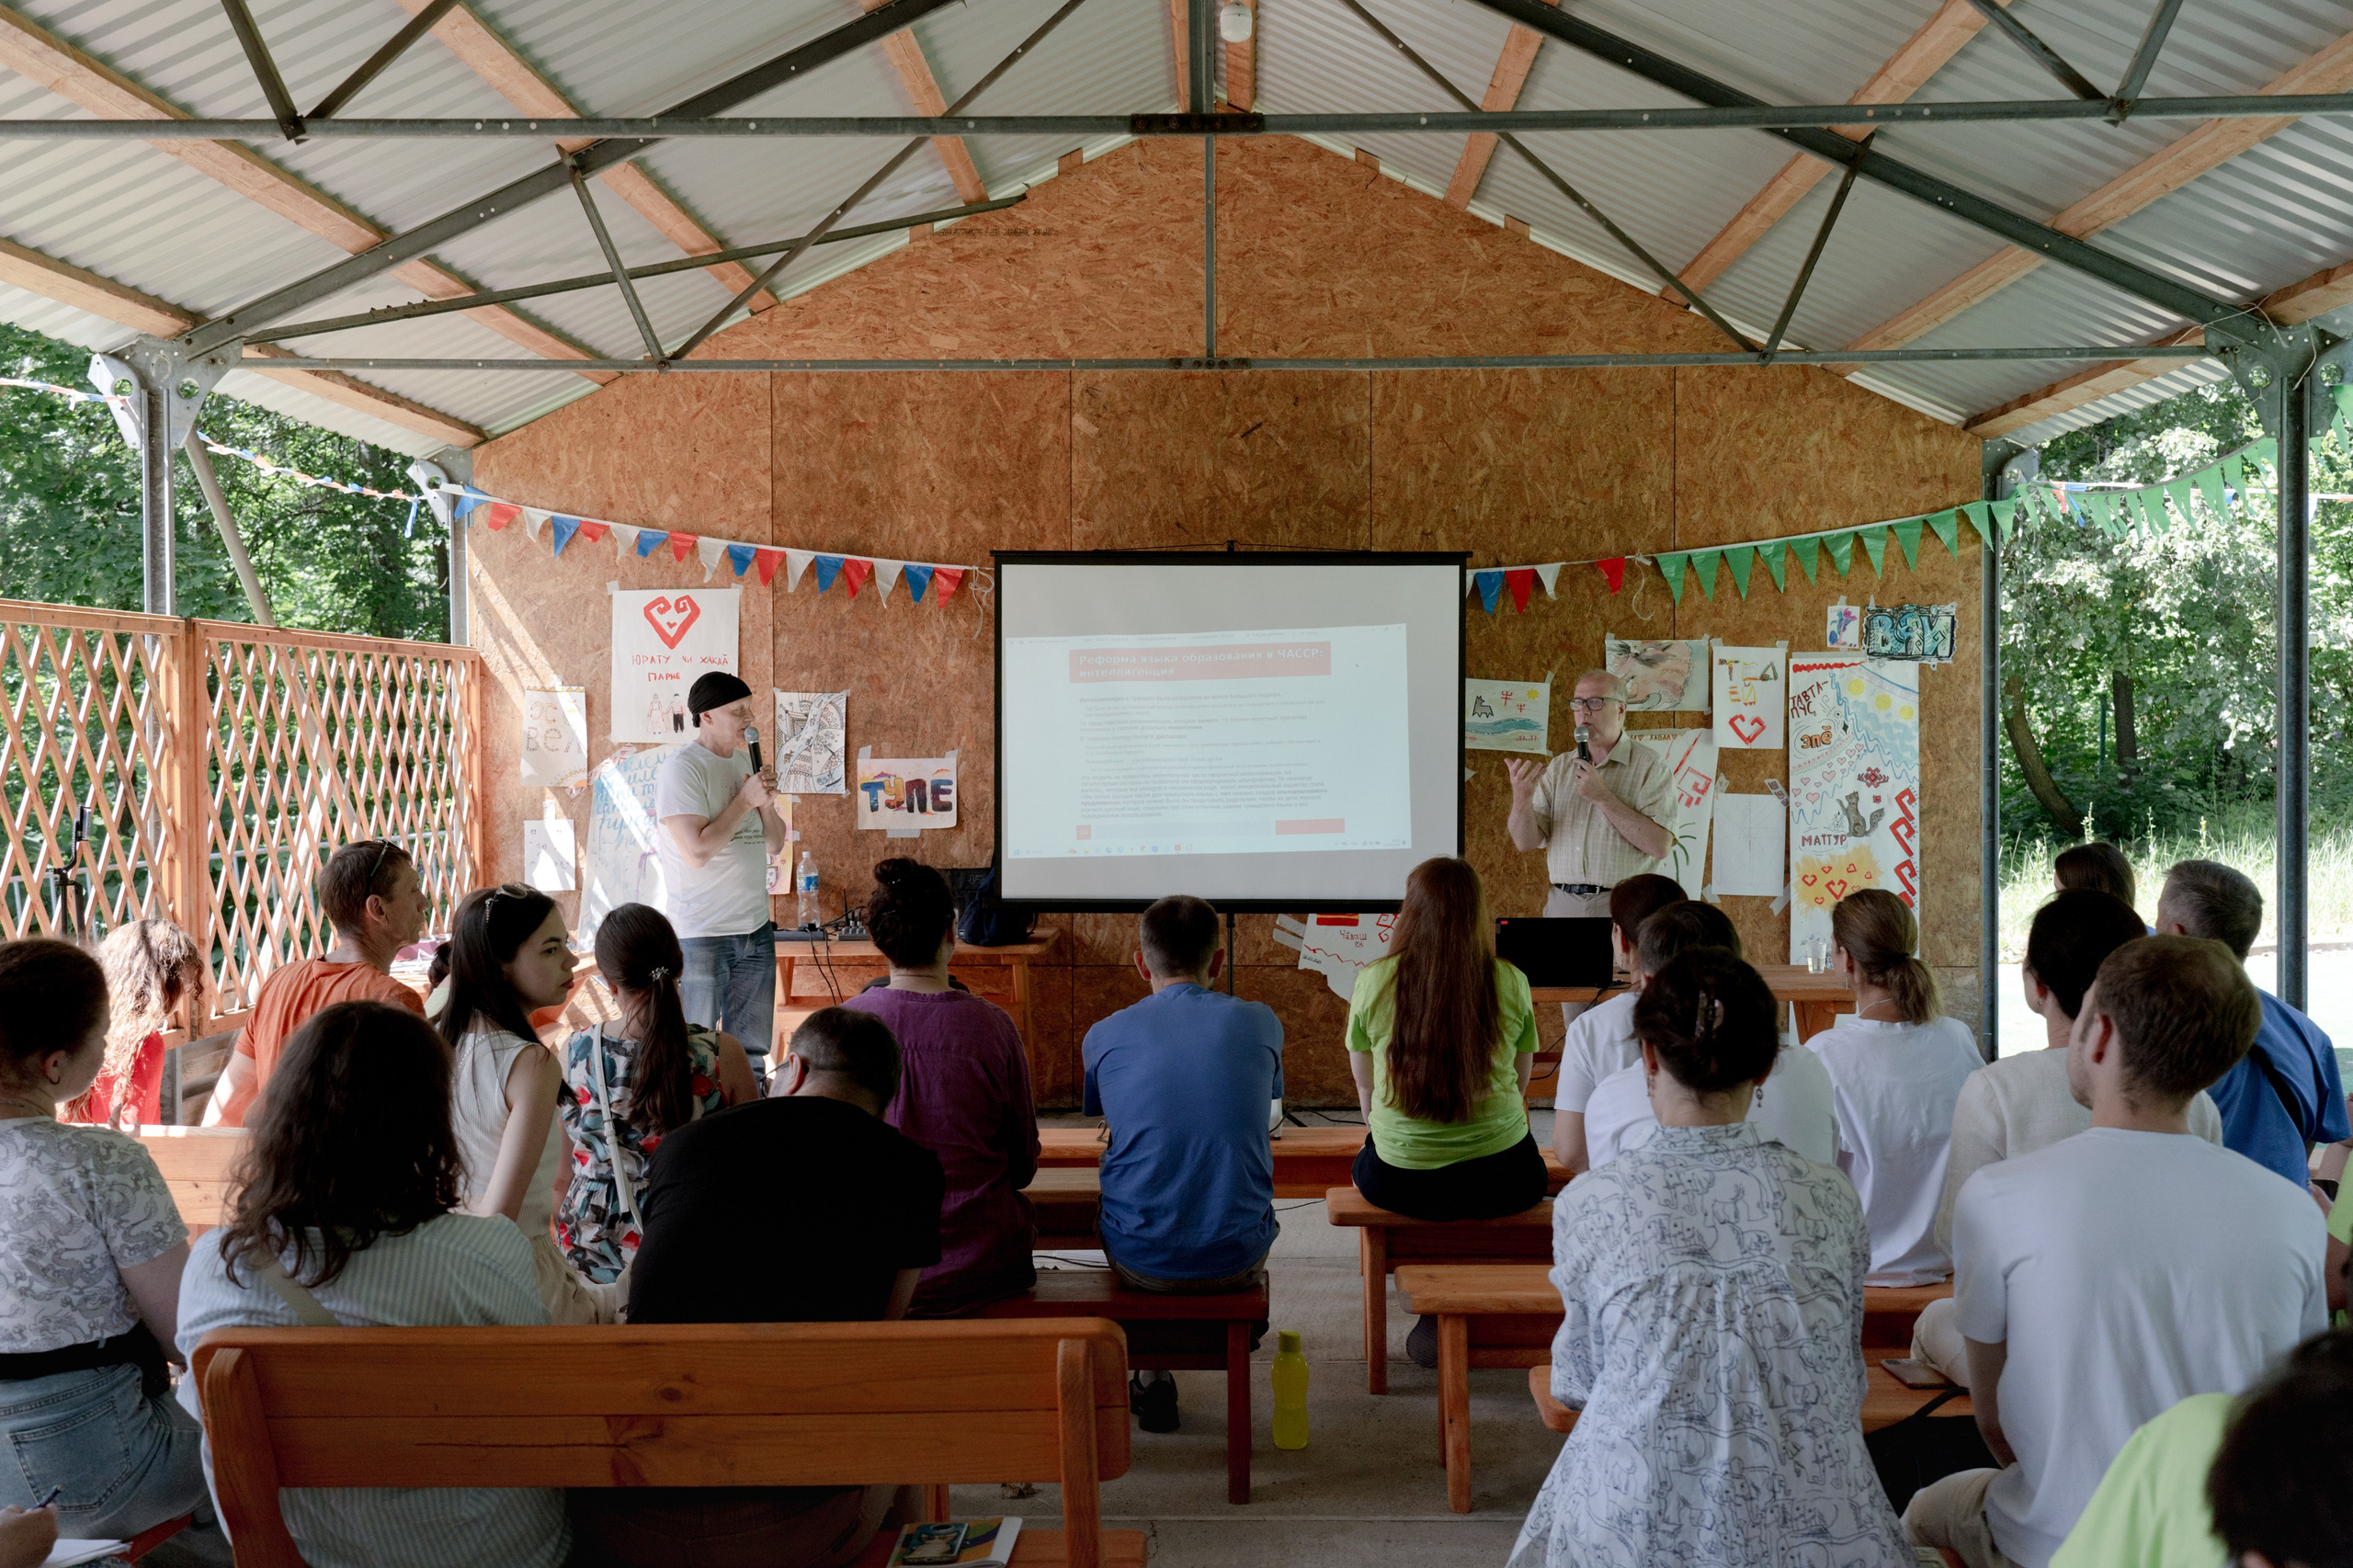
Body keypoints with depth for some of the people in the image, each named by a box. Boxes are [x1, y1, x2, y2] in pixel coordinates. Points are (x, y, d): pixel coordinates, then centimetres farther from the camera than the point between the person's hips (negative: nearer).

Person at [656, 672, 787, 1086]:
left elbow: (775, 845, 15)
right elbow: (697, 851, -20)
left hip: (755, 928, 7)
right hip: (701, 933, -7)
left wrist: (765, 803, -3)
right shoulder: (682, 768, -11)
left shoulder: (747, 763, 12)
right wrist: (744, 801, -13)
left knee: (751, 1052, 12)